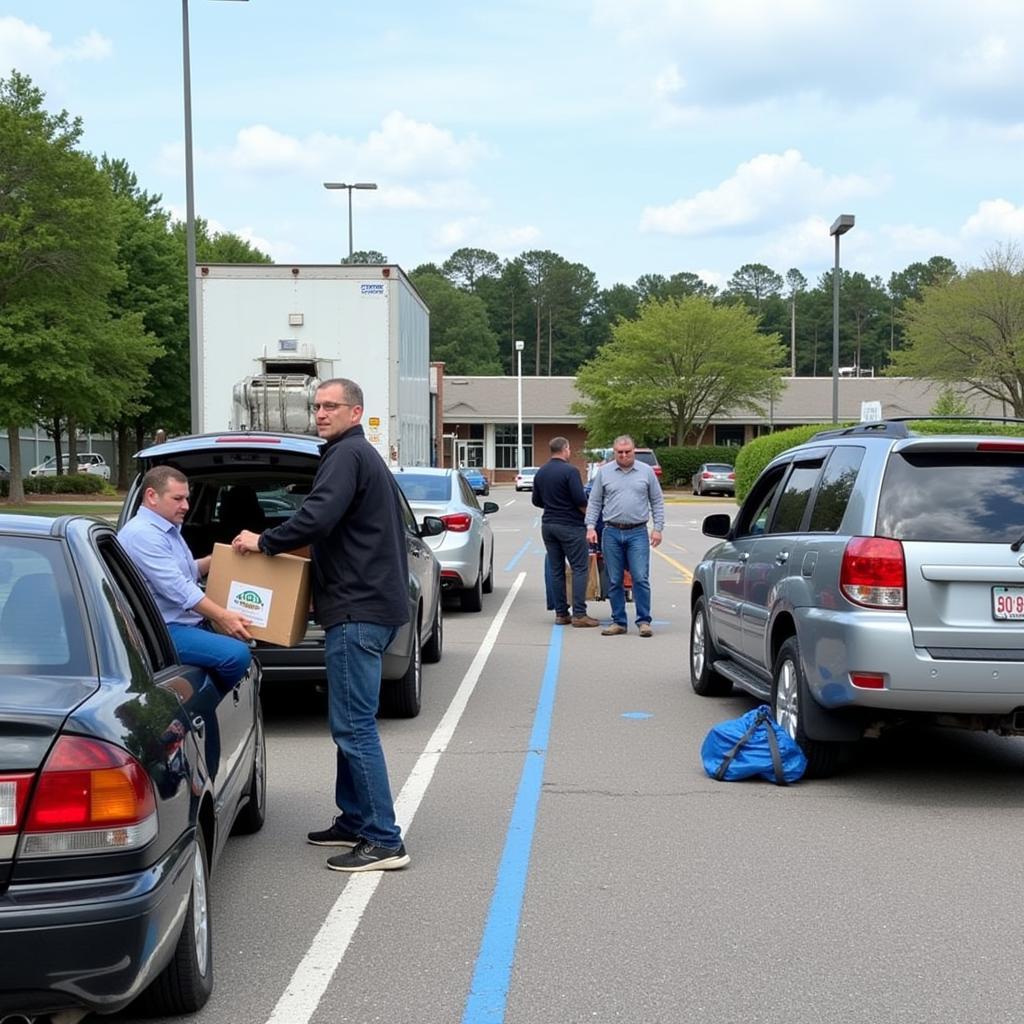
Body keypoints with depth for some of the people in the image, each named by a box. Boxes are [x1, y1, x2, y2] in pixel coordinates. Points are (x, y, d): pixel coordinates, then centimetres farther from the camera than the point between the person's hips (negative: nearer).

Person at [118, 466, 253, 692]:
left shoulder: (168, 529, 17)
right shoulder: (142, 533, -16)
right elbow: (177, 589, -23)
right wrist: (222, 616, -22)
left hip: (189, 622, 11)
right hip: (163, 632, -11)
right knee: (237, 654, -25)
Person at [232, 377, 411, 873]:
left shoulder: (347, 454, -11)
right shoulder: (366, 456, 22)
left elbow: (317, 516, -25)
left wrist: (263, 541, -11)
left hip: (357, 611, -11)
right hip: (370, 604, 11)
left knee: (354, 726, -10)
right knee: (350, 723, 17)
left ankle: (384, 841, -9)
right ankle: (354, 822, 25)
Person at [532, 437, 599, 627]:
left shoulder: (540, 473, 9)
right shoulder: (570, 471, -14)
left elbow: (536, 501, 15)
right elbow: (580, 500, -16)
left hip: (548, 524, 7)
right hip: (570, 526, -7)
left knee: (556, 570, 9)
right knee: (579, 568, -3)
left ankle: (561, 613, 10)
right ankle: (579, 614, -9)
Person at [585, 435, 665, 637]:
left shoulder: (646, 471, 6)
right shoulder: (604, 472, 7)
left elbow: (657, 502, 8)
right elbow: (594, 502, 9)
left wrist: (658, 528, 0)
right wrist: (591, 527, -2)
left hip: (637, 533, -2)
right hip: (611, 533, 2)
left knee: (641, 579, -8)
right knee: (614, 581, 5)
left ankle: (644, 621, -2)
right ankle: (618, 622, 13)